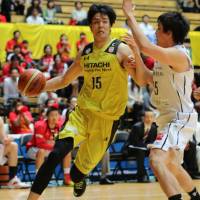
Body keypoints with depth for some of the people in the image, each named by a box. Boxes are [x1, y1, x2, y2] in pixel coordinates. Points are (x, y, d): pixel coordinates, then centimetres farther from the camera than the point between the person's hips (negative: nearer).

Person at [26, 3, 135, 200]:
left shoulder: (121, 50, -9)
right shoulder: (85, 53, 6)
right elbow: (65, 79, 18)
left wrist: (133, 67, -38)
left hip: (107, 119, -3)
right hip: (82, 112, 3)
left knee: (78, 171, 4)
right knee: (56, 154, -19)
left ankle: (79, 181, 41)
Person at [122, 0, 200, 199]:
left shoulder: (178, 54, -20)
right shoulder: (163, 59, 11)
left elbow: (146, 46, -34)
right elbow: (142, 80, 18)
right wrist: (136, 52, 5)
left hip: (181, 118, -11)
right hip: (169, 117, 11)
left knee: (157, 160, -28)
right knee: (172, 166, 27)